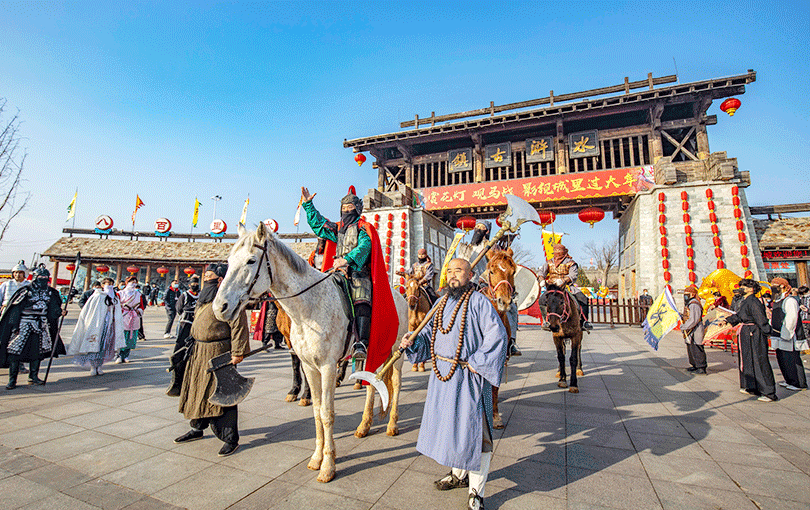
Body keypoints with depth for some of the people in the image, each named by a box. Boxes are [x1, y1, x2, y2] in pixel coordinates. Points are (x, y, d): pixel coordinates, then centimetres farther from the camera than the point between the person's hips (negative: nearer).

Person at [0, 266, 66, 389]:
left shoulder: (50, 292, 7)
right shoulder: (26, 291, -7)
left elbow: (53, 308, 12)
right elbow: (16, 309, -6)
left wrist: (60, 312, -9)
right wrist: (15, 326, -11)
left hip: (41, 325, 4)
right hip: (24, 324, -4)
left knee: (38, 351, 8)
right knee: (15, 350, -3)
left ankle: (33, 376, 18)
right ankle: (12, 380, 6)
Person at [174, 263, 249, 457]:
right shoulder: (204, 298, 15)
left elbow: (238, 325, -21)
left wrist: (238, 352, -23)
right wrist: (193, 344, 24)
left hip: (219, 353, -10)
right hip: (199, 352, 10)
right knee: (197, 390, 20)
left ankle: (231, 439, 6)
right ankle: (197, 428, 39)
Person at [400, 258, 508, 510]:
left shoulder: (479, 302, -12)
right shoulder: (441, 303, 9)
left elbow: (497, 335, -17)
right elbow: (430, 333, 15)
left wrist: (477, 363, -19)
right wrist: (413, 340, -3)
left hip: (468, 377, -7)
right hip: (442, 375, 7)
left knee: (472, 429, 1)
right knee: (447, 424, 19)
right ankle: (459, 474, 43)